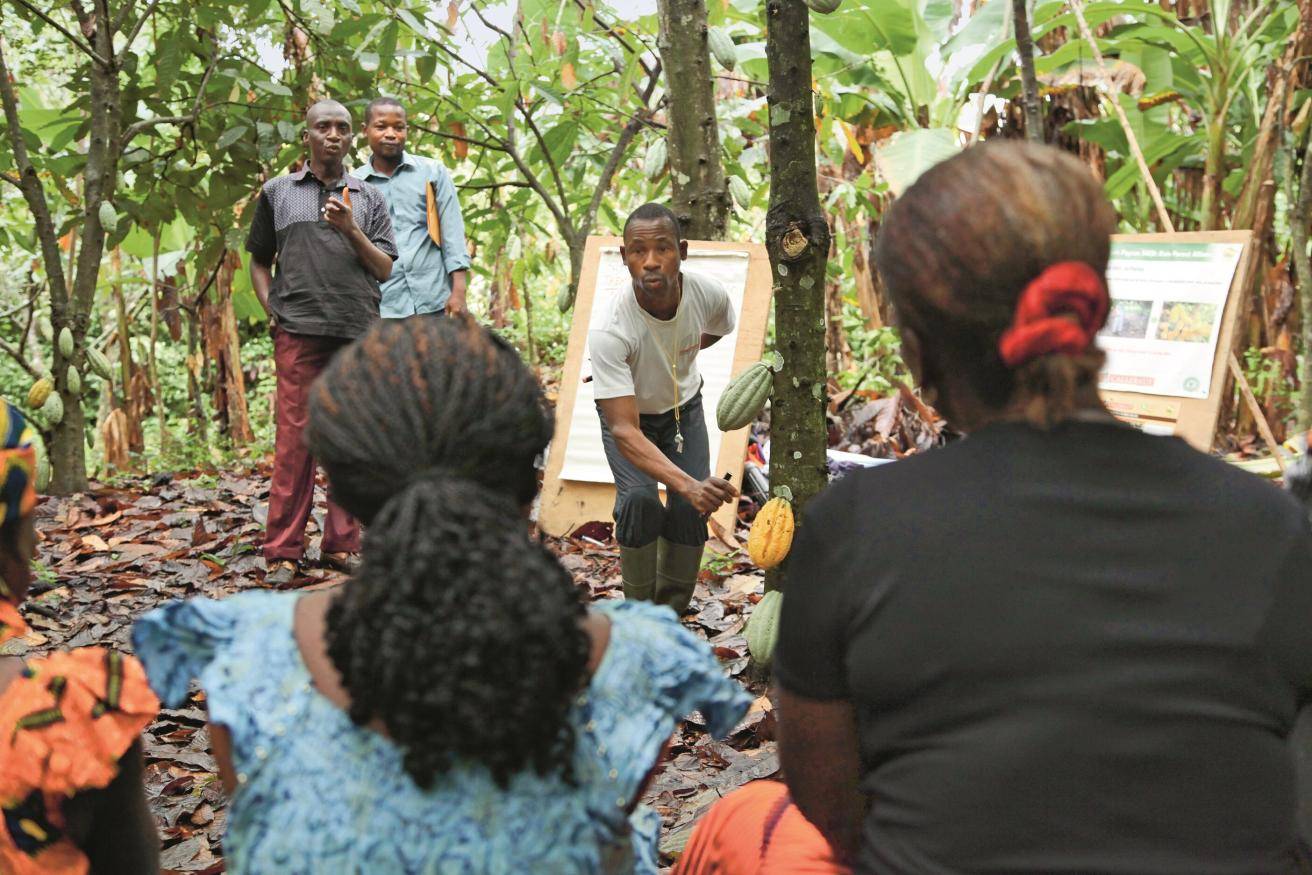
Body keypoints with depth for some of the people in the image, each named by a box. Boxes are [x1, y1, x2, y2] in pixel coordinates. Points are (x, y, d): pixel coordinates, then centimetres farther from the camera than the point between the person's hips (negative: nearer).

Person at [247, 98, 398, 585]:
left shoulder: (369, 198, 15)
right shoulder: (278, 193, 13)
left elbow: (385, 270, 8)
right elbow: (259, 260, 18)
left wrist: (350, 230, -7)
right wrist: (270, 311, 3)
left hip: (360, 334, 2)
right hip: (299, 331, -2)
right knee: (295, 438, -6)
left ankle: (341, 544, 12)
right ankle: (283, 553, -1)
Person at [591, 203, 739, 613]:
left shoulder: (710, 294, -26)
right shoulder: (609, 331, -38)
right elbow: (624, 431, -41)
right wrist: (688, 484, -54)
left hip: (684, 407, 3)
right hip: (627, 413, -3)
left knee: (691, 509, -10)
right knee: (640, 502, -23)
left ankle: (672, 615, 11)